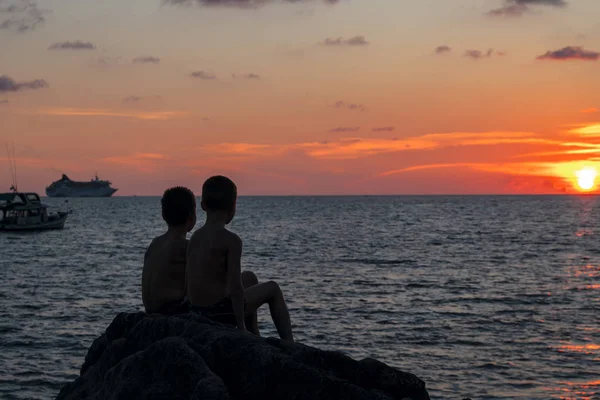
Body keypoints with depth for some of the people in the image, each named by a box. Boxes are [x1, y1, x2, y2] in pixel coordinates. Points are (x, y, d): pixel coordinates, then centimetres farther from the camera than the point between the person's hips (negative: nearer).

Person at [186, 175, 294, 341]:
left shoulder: (195, 237, 6)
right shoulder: (231, 240, -15)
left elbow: (188, 281, 10)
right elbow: (235, 287, -17)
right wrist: (241, 326, -10)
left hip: (197, 311, 7)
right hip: (221, 312, -7)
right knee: (272, 289, 16)